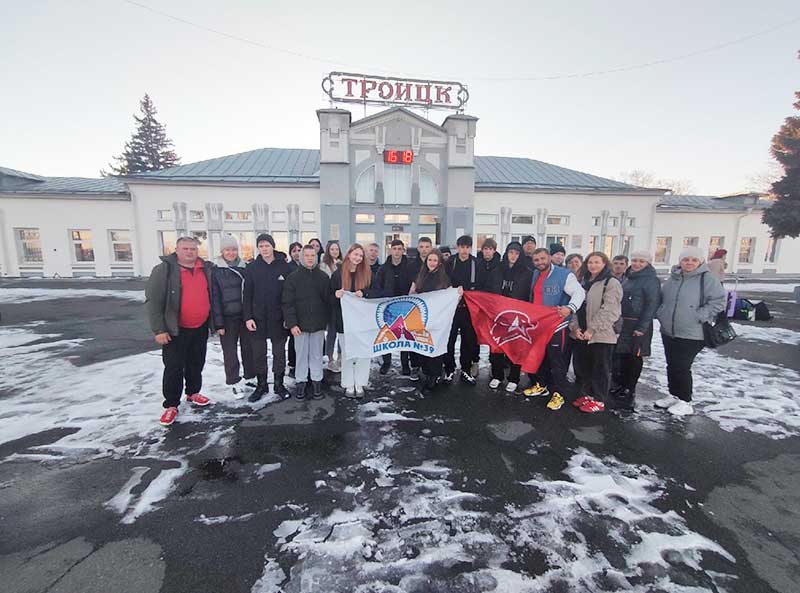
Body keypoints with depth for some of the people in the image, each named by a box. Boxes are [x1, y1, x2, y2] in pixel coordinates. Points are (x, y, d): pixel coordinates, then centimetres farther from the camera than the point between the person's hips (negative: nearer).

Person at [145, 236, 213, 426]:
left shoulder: (206, 269, 3)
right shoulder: (164, 269, -9)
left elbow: (212, 295, 15)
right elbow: (153, 300, -11)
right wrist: (159, 329, -14)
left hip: (200, 328, 4)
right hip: (176, 330, -4)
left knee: (197, 364, 17)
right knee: (174, 368, 3)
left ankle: (194, 393, 35)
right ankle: (171, 405, 17)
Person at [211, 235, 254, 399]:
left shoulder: (244, 268, 6)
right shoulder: (215, 271, -2)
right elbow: (215, 298, -5)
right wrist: (218, 323, -10)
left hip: (245, 316, 3)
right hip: (227, 318, -2)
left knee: (248, 347, 10)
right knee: (230, 351, 6)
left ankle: (251, 377, 26)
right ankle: (234, 382, 18)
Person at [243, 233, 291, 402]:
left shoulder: (285, 266, -3)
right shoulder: (252, 267, 2)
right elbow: (247, 294, 2)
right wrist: (248, 317, -5)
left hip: (278, 318, -1)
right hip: (258, 318, 1)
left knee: (279, 353, 10)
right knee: (259, 353, 10)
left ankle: (279, 384, 24)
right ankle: (261, 385, 25)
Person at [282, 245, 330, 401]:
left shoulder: (324, 277, 3)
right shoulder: (293, 278, -2)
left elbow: (328, 300, 6)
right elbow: (287, 303, -5)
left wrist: (326, 320, 4)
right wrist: (292, 323, -12)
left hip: (318, 324, 1)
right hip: (300, 324, -1)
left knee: (317, 354, 11)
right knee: (301, 354, 9)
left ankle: (316, 381, 23)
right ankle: (301, 381, 22)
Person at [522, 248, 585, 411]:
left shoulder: (564, 274, -11)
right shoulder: (535, 275, 12)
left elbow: (579, 292, -20)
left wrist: (570, 308, -37)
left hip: (556, 324, -7)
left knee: (556, 360, -2)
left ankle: (558, 394, 9)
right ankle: (540, 385, 32)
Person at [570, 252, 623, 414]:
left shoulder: (611, 283, -6)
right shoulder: (583, 282, 15)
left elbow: (609, 310, -15)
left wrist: (592, 329, -19)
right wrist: (575, 326, -3)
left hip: (601, 335, -6)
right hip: (581, 334, 7)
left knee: (600, 368, 4)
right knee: (581, 366, 14)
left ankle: (598, 400, 18)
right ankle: (587, 394, 30)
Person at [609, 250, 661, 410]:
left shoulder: (651, 280, -8)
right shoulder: (626, 277, 13)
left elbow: (652, 305, -14)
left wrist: (642, 328, -18)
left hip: (637, 326, -7)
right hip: (622, 323, 7)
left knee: (633, 358, 2)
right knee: (619, 355, 13)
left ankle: (628, 392, 13)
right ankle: (618, 387, 27)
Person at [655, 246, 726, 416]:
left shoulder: (707, 278, -7)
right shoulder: (673, 278, 8)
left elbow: (718, 301, -11)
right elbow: (661, 298, 19)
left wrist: (699, 317, -16)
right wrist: (661, 314, 6)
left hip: (691, 335, -6)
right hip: (668, 332, 6)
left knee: (682, 368, -3)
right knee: (671, 366, 14)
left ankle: (685, 402, 13)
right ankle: (674, 396, 29)